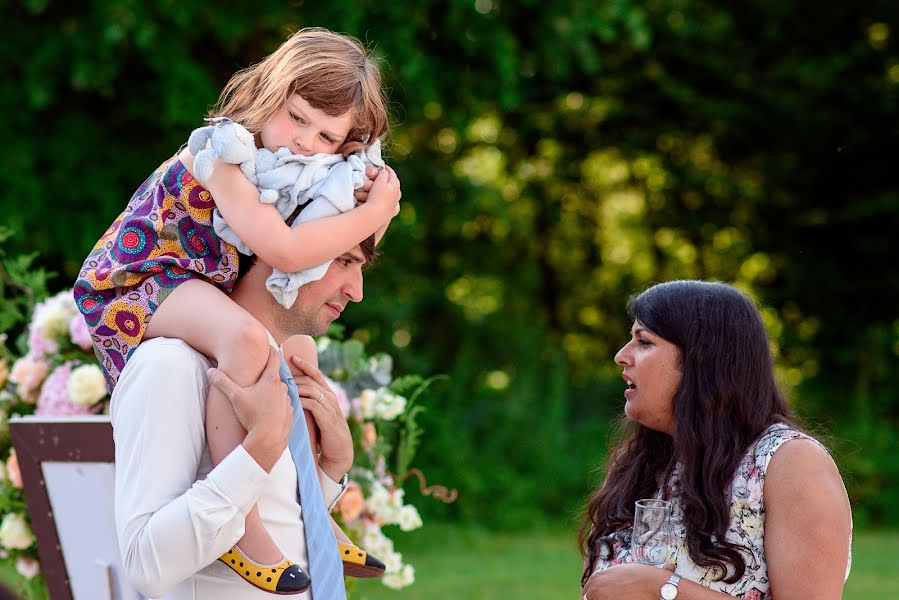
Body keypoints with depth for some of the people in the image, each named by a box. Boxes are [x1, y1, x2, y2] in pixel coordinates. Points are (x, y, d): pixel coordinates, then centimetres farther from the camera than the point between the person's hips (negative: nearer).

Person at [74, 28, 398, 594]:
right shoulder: (222, 149, -23)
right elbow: (283, 251, -34)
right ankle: (239, 525, -33)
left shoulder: (295, 175, 5)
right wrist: (374, 213, -24)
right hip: (129, 287, -10)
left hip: (196, 285, 10)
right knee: (245, 338, -37)